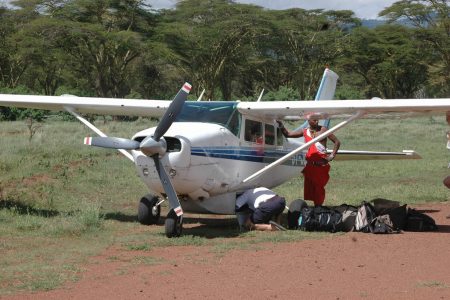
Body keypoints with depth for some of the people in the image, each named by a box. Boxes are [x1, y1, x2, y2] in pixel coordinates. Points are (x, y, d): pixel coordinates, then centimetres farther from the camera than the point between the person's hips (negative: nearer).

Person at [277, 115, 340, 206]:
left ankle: (318, 207, 2)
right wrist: (281, 126, 1)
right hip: (309, 163, 4)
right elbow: (288, 134, 15)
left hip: (321, 164, -4)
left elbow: (337, 142, 1)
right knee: (309, 186, 1)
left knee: (319, 186, -3)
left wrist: (332, 155, -4)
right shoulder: (304, 131, 10)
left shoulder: (323, 130, 0)